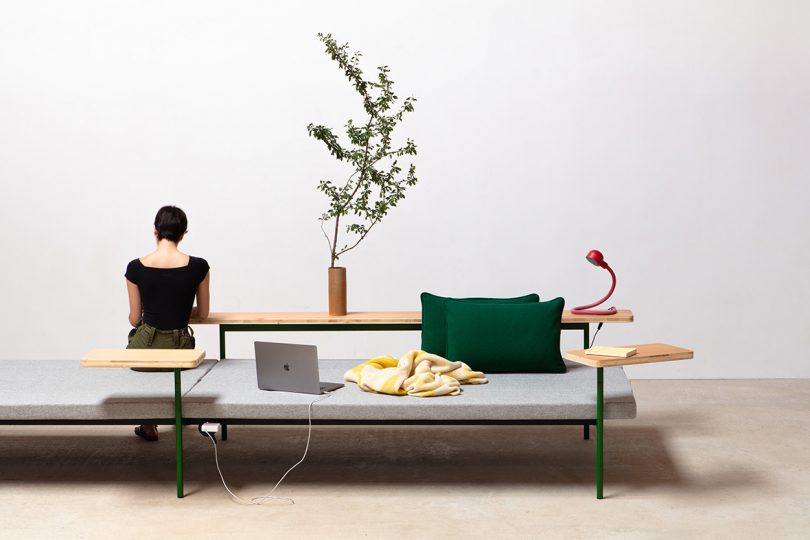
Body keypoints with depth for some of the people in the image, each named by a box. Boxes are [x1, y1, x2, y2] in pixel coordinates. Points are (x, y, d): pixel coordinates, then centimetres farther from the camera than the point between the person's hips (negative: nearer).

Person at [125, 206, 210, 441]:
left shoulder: (136, 267, -9)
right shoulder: (198, 266, -10)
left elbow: (135, 319, 1)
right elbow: (203, 313, 4)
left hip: (144, 349, 0)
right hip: (180, 349, 0)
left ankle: (149, 426, 42)